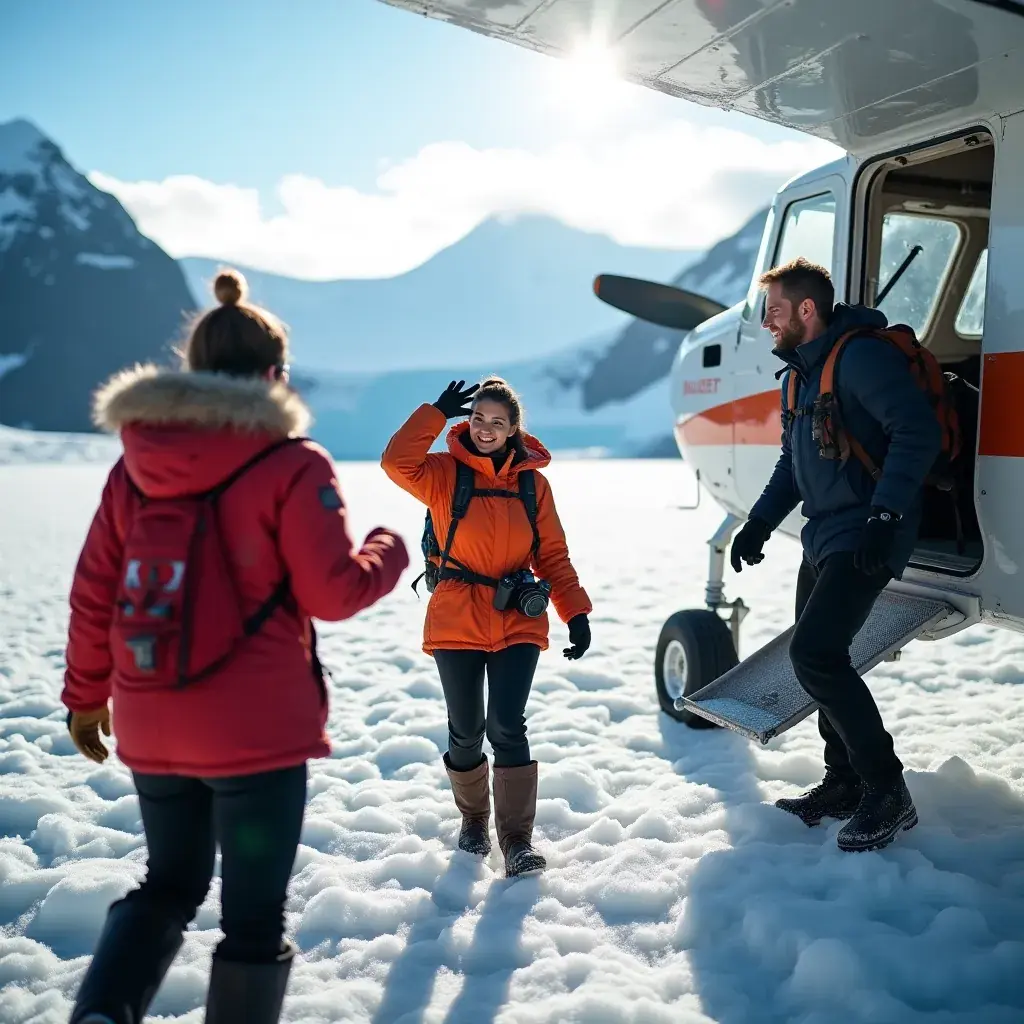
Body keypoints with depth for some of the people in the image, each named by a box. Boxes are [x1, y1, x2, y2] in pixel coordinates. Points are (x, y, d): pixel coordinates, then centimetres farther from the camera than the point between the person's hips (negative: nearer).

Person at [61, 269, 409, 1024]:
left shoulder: (135, 464, 4)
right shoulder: (292, 465, -10)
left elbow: (94, 592, 7)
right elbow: (332, 594, -11)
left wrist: (86, 694, 19)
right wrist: (390, 551, 9)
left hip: (152, 728, 5)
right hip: (258, 729, -5)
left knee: (169, 885, 24)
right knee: (255, 912, 10)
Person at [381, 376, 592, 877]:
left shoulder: (532, 482, 5)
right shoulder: (445, 473, 0)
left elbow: (552, 555, 8)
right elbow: (397, 462, -21)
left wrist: (576, 613, 0)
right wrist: (437, 412, -17)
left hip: (518, 622, 1)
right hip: (456, 621, 0)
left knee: (507, 726, -9)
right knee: (466, 731, 7)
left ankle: (517, 837, 1)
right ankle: (474, 820, 31)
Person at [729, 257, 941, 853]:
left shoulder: (862, 356, -15)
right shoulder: (804, 371, 16)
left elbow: (919, 432, -25)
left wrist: (884, 516, -30)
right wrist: (759, 524, 17)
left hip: (865, 538, -10)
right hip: (825, 536, 10)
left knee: (815, 654, -16)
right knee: (817, 656, 12)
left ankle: (887, 793, -3)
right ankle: (844, 785, 26)